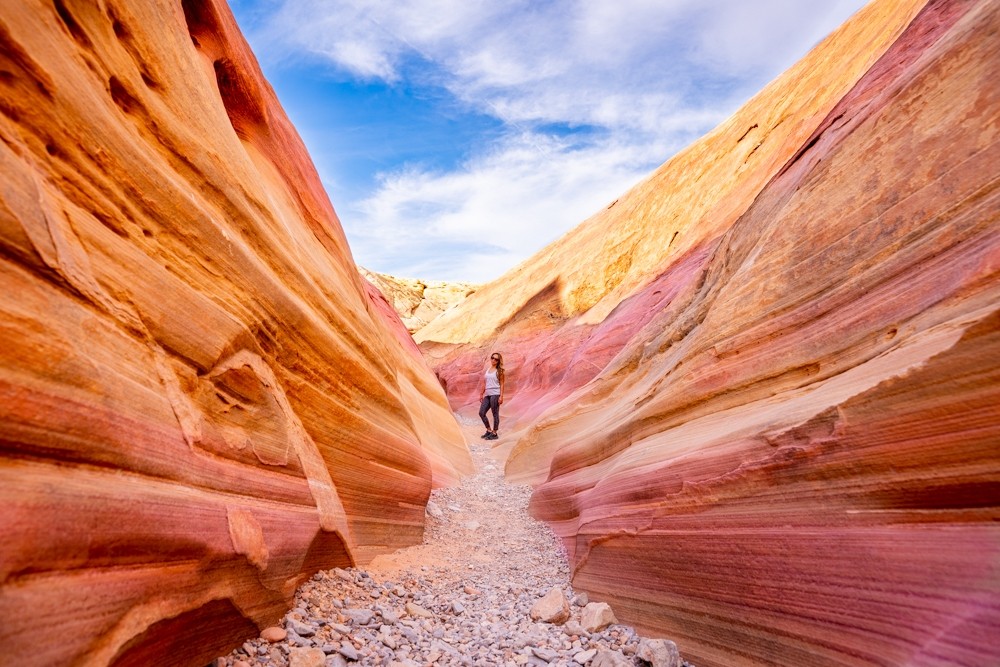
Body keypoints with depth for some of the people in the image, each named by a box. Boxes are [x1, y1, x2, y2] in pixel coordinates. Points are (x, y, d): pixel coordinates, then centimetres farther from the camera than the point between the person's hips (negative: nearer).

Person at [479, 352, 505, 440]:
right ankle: (489, 430, 18)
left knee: (495, 414, -1)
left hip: (495, 394, -7)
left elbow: (501, 384, -5)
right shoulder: (488, 370, 15)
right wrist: (481, 394, 18)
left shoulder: (499, 371, -3)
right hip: (487, 394, 7)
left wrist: (501, 396, -13)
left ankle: (494, 433, 8)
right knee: (481, 413, 4)